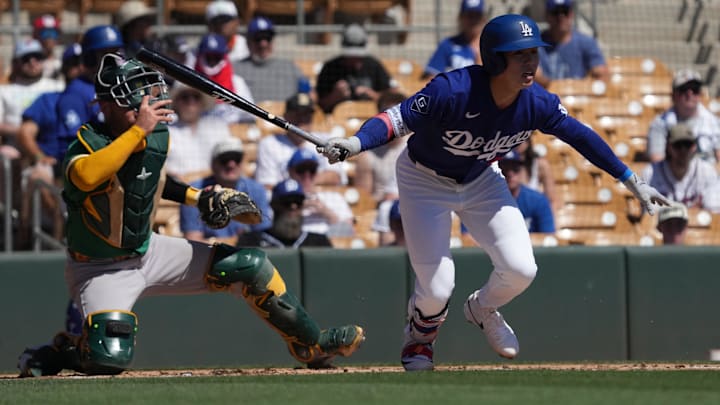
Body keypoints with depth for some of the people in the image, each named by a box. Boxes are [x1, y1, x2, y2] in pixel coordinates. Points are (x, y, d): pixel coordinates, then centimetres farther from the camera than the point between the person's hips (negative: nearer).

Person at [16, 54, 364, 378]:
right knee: (110, 357, -30)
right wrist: (138, 129, -47)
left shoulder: (158, 137, -4)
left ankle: (310, 345, 20)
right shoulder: (89, 143, -25)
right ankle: (55, 354, 3)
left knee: (252, 267, 1)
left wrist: (198, 197, 8)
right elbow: (87, 176, -51)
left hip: (149, 252, 7)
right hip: (100, 270, -7)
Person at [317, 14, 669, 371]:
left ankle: (482, 310, 30)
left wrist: (631, 181, 0)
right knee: (437, 287, -12)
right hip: (425, 180, -4)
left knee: (520, 270, -7)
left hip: (481, 181, 4)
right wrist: (357, 143, -57)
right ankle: (420, 334, 27)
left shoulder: (538, 104, -21)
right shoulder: (453, 91, -37)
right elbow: (397, 118, -37)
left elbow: (581, 137, -5)